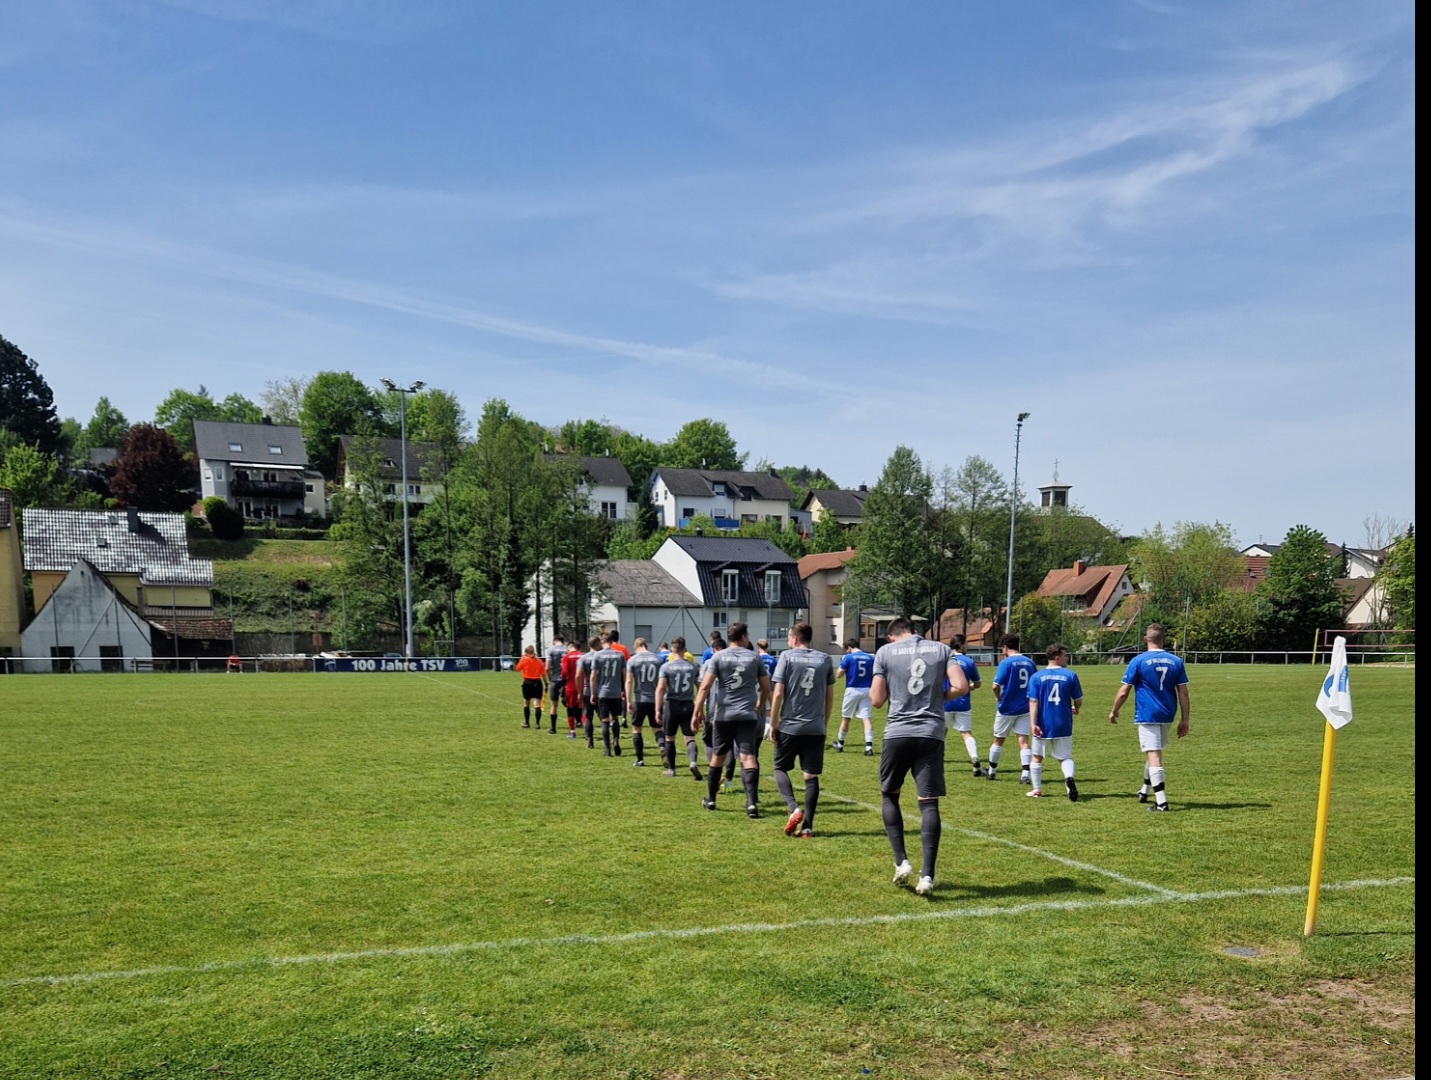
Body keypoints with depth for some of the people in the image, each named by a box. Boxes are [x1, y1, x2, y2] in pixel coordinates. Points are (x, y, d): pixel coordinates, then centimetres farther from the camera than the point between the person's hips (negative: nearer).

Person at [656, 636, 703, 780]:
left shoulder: (666, 667, -6)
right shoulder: (693, 666, 4)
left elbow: (660, 689, -13)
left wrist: (658, 710, -11)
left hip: (671, 705, -1)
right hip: (688, 705, 2)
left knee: (670, 738, 14)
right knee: (690, 738, 0)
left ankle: (671, 769, 22)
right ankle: (693, 762, -26)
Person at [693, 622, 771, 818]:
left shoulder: (718, 657, 1)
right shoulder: (754, 657, 5)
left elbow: (705, 686, -8)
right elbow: (766, 688, 11)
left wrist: (698, 711, -6)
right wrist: (759, 708, 28)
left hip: (723, 715, 0)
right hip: (747, 715, 0)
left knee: (717, 756, 15)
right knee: (748, 757, -5)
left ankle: (710, 799, 27)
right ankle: (752, 802, -19)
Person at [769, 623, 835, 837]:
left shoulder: (787, 657, -4)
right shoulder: (825, 659, 7)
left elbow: (778, 693, -8)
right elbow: (830, 696, 12)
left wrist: (773, 724, -2)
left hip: (789, 726, -3)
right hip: (816, 728, 3)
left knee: (780, 768, 13)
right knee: (811, 776, 7)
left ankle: (794, 809, -8)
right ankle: (807, 826, 5)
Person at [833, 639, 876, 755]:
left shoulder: (848, 658, -7)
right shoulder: (870, 658, 5)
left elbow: (839, 675, -5)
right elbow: (874, 676, 7)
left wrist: (842, 662, 8)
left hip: (852, 690, -3)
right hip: (866, 690, 3)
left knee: (845, 718, 12)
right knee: (866, 718, -3)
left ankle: (840, 745, 26)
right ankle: (869, 746, -16)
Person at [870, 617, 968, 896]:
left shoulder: (885, 652, 3)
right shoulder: (942, 649, 8)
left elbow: (876, 700, 1)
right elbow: (961, 687, -3)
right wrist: (939, 696, 15)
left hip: (897, 733, -1)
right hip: (931, 735, 1)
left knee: (889, 795, 17)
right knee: (929, 803, 3)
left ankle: (901, 862, 8)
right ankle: (927, 875, -3)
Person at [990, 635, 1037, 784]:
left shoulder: (1006, 663, -13)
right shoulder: (1029, 662, 3)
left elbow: (996, 686, -18)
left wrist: (998, 697, 0)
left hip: (1007, 708, -4)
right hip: (1025, 708, 4)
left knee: (998, 740, 11)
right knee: (1023, 741, 1)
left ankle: (992, 771, 24)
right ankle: (1025, 774, -11)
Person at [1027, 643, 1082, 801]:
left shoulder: (1036, 676, -4)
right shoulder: (1071, 675, -4)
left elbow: (1033, 702, -10)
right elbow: (1078, 701, 2)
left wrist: (1033, 723, -12)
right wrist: (1075, 709, 24)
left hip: (1043, 727, 0)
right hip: (1064, 727, 0)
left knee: (1037, 757, 18)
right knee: (1065, 757, 9)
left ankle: (1037, 789, 24)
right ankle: (1069, 778, -21)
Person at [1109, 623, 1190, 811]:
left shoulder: (1138, 661, -8)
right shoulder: (1176, 661, 3)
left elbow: (1124, 692, -7)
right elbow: (1183, 693, 2)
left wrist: (1114, 711, 7)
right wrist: (1184, 720, 8)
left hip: (1146, 716, -5)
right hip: (1167, 716, 5)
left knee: (1153, 756, -6)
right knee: (1155, 753, 22)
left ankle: (1161, 801, -12)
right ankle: (1145, 791, 37)